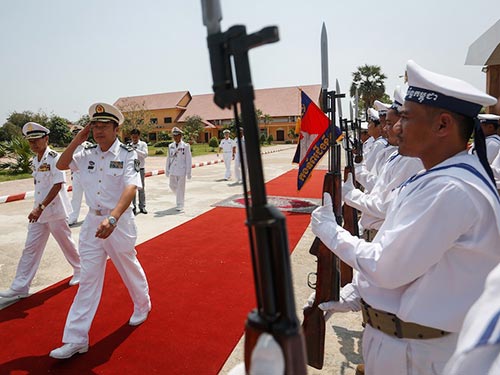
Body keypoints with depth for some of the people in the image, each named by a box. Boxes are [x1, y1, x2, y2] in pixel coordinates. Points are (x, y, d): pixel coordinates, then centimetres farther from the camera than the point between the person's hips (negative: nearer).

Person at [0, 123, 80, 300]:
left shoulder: (54, 158, -14)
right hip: (38, 212, 7)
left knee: (66, 242, 9)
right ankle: (20, 287, 14)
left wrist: (41, 207, -25)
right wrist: (37, 208, 15)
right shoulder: (35, 160, 10)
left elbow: (58, 185, -21)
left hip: (55, 211, -7)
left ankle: (80, 270, 31)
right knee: (30, 248, 8)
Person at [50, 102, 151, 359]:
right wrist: (76, 141, 0)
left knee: (129, 268, 15)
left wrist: (112, 219, -40)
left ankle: (142, 305, 43)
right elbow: (61, 165, 15)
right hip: (92, 221, 5)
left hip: (119, 220, -4)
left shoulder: (127, 155, -13)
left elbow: (130, 189, -26)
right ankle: (76, 338, 14)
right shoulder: (88, 154, 4)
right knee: (88, 277, 7)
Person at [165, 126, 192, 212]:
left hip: (181, 170, -5)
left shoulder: (185, 146, -6)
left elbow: (188, 160, -6)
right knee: (172, 185, 13)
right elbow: (168, 158, 13)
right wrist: (167, 170, 12)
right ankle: (180, 197, 41)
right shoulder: (171, 146, 7)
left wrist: (188, 172, -8)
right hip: (173, 170, 5)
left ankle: (180, 205, 12)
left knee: (180, 188, 1)